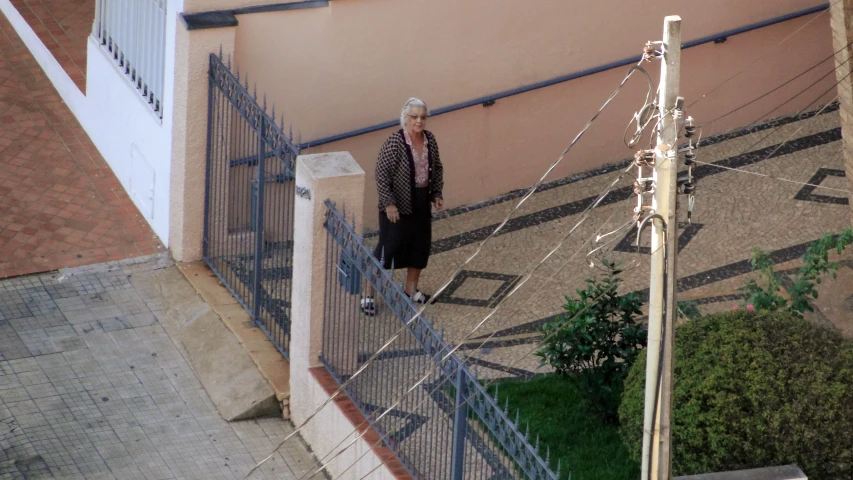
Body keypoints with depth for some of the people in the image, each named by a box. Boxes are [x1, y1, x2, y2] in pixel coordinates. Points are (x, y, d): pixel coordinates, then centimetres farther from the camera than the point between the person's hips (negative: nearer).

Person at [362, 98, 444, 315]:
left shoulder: (430, 139, 0)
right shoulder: (395, 142, -20)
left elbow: (437, 168, 14)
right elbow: (381, 173, -19)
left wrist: (436, 194, 5)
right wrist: (388, 203, -22)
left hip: (422, 202, 7)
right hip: (397, 205, -7)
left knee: (420, 244, 16)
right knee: (388, 248, -3)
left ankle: (412, 289, 35)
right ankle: (368, 295, 7)